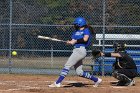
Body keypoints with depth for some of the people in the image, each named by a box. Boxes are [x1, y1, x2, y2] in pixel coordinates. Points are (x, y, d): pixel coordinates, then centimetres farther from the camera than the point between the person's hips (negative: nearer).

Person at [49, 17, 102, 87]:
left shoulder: (86, 30, 0)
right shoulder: (76, 32, 22)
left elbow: (85, 39, -19)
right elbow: (73, 41, 11)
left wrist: (76, 41, -10)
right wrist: (70, 42, -11)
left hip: (81, 50, -9)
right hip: (76, 50, 9)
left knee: (67, 65, -15)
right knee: (79, 72, 8)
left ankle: (57, 83, -18)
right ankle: (96, 80, 18)